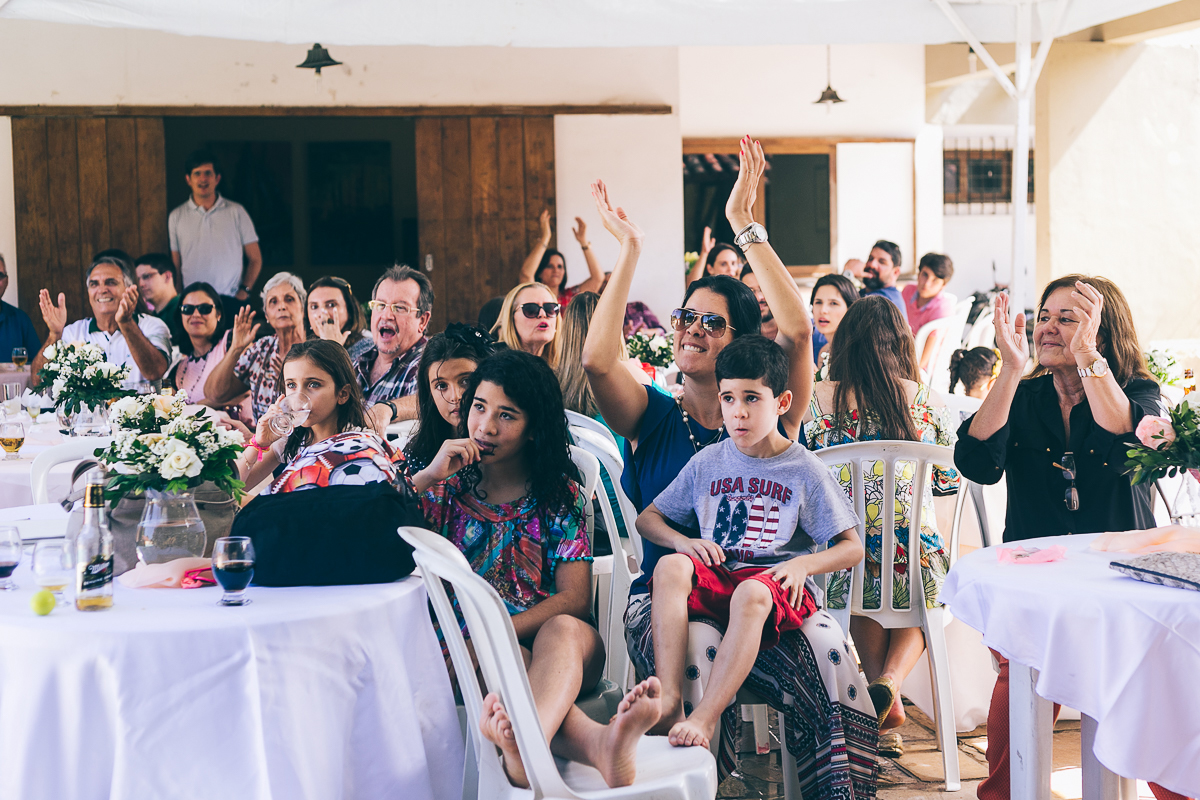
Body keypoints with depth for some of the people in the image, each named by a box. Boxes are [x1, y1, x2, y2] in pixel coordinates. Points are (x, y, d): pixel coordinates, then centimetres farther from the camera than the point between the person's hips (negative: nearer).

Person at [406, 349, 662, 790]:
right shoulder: (447, 484, 15)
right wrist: (427, 477, -7)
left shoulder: (561, 494, 13)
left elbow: (574, 598, 1)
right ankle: (595, 740, -67)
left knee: (565, 631, -36)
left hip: (552, 636, 0)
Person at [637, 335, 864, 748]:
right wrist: (683, 542, -2)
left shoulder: (805, 470, 5)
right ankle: (669, 703, -40)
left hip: (777, 583, -3)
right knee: (670, 566, -30)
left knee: (751, 594, -40)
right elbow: (647, 519, 20)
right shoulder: (707, 463, 14)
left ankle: (704, 719, -43)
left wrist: (802, 564, -14)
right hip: (717, 577, 4)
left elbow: (852, 547, 5)